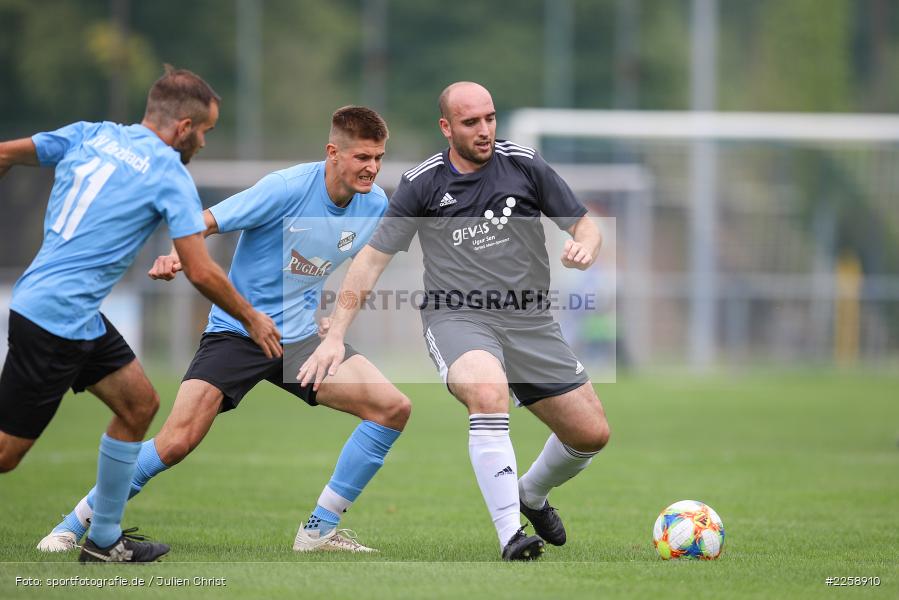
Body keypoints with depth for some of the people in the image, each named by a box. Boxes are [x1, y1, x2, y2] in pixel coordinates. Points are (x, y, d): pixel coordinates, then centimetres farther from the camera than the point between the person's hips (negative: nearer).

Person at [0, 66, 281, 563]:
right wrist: (251, 319, 3)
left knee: (139, 404, 15)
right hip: (58, 320, -9)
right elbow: (200, 272, -11)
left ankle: (104, 540, 21)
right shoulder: (170, 174, -10)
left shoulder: (88, 135, 8)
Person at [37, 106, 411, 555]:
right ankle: (75, 525, 2)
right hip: (236, 330, -5)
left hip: (301, 337, 5)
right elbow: (205, 223, -21)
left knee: (393, 408, -12)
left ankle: (319, 531, -2)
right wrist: (176, 255, -41)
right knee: (177, 442, -18)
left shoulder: (375, 205, -1)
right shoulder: (288, 188, -19)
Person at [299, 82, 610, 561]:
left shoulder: (524, 165, 2)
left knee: (592, 434, 0)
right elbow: (373, 259, 1)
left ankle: (532, 494, 34)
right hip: (456, 319, -3)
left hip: (528, 320, 3)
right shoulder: (422, 184, -2)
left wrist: (584, 248, -16)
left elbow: (584, 225, 9)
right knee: (488, 392, -37)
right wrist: (334, 337, -5)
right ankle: (511, 536, -38)